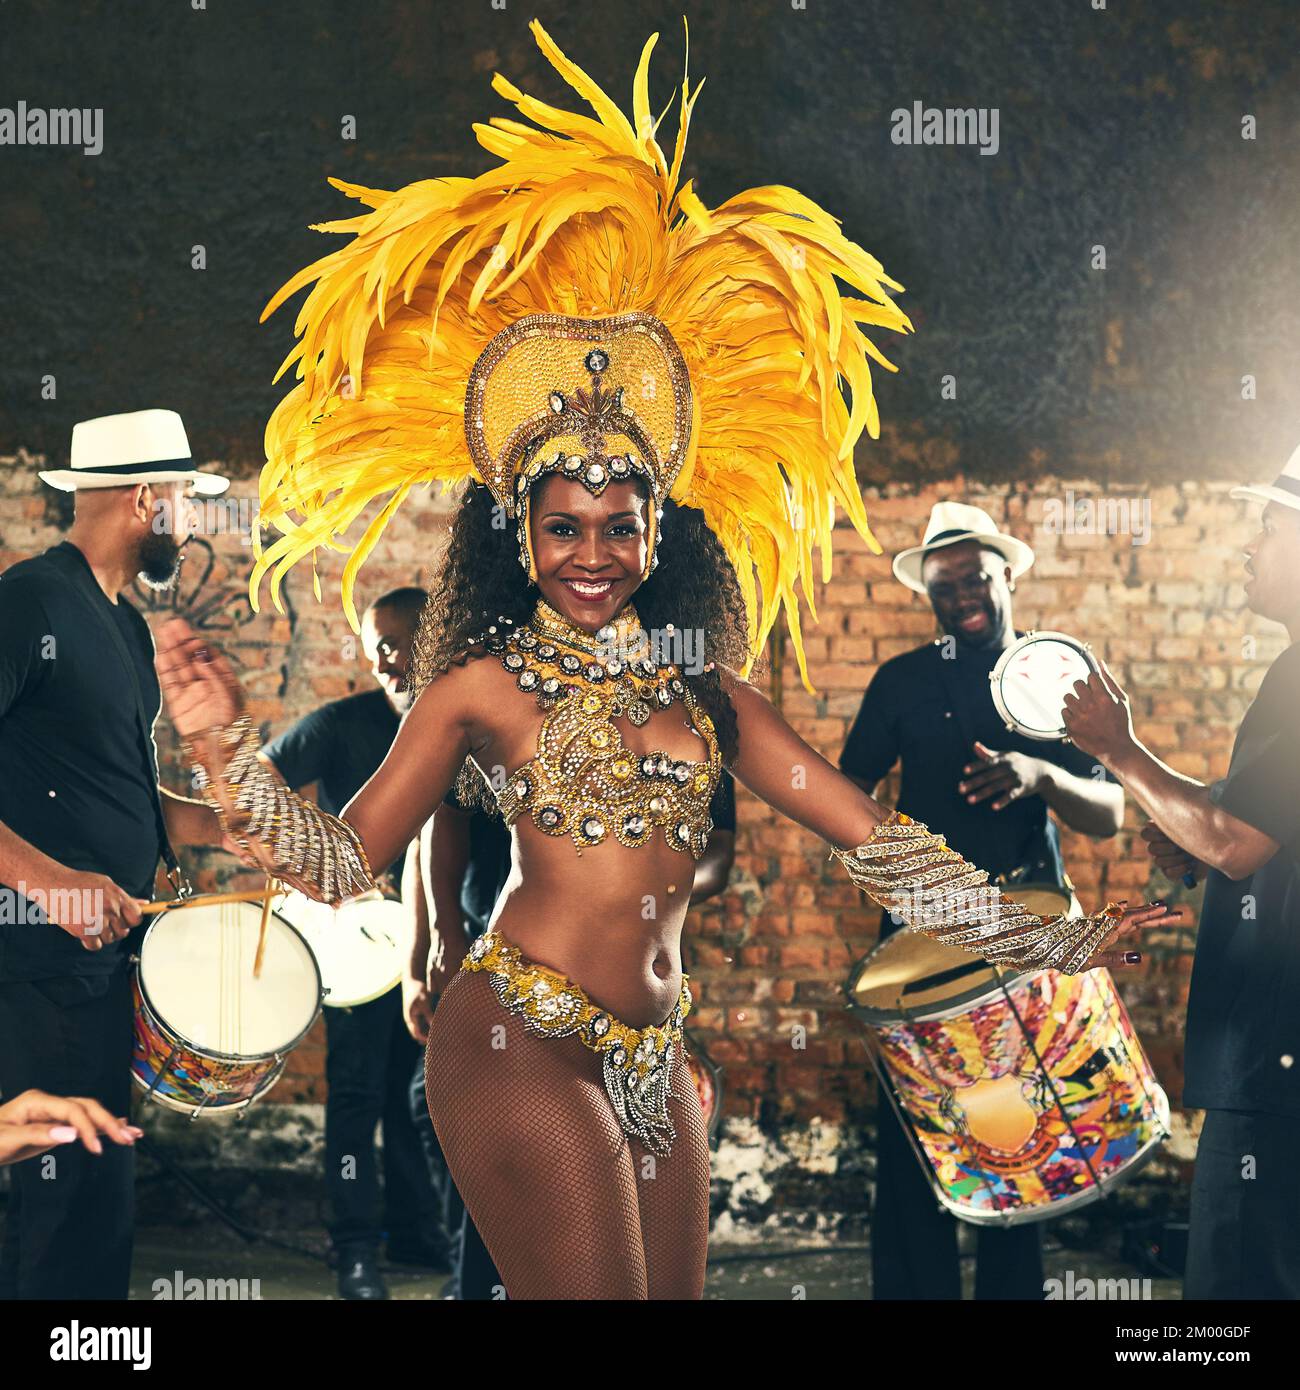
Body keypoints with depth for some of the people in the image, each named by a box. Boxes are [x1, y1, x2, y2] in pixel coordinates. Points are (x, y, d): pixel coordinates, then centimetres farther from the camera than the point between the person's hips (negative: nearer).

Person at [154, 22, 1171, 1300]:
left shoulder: (705, 690, 11)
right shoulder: (485, 689, 0)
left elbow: (873, 840, 10)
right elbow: (336, 863, -1)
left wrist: (1050, 943, 6)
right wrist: (222, 748, -15)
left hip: (653, 1059, 6)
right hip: (522, 1040, -5)